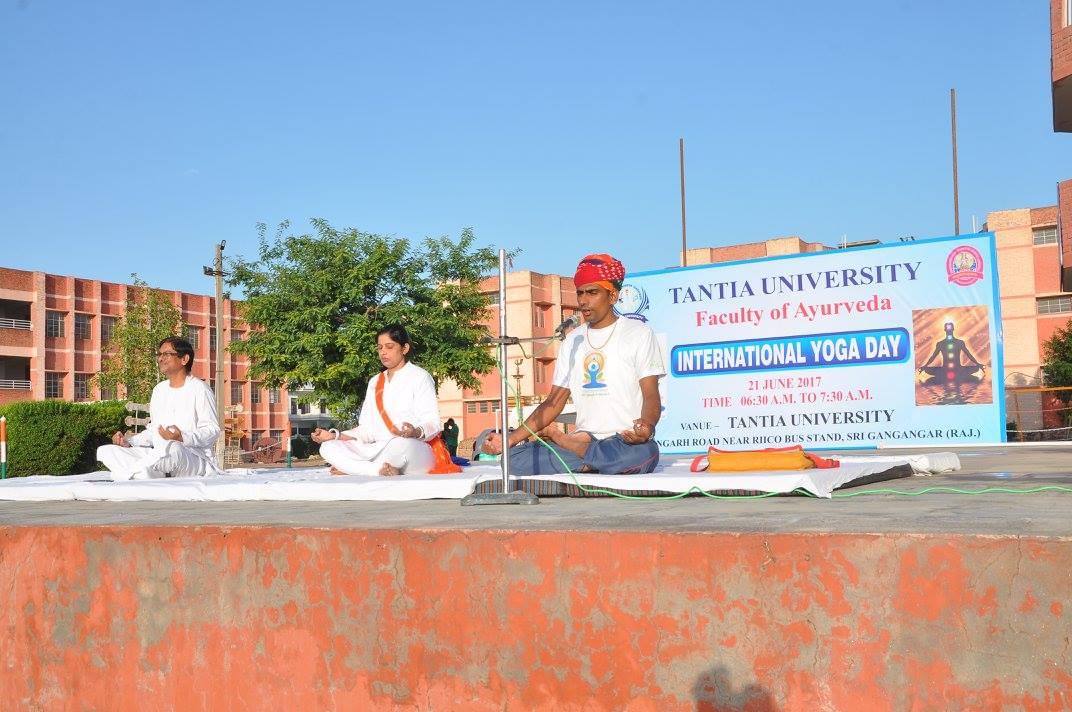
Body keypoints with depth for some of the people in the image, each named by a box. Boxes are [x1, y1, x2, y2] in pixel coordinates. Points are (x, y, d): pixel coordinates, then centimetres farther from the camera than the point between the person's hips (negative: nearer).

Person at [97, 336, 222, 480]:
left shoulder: (199, 389, -2)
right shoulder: (160, 389, 22)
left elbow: (213, 430, -9)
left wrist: (183, 438, -25)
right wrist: (128, 441, 8)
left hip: (195, 458, -8)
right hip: (158, 455, 8)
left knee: (171, 449, -43)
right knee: (105, 451, -9)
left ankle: (123, 475, -27)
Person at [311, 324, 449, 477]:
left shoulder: (419, 377, 4)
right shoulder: (375, 382, 22)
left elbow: (432, 424, -7)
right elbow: (367, 431, 17)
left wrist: (416, 432, -30)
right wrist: (333, 436, 4)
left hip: (418, 450, -6)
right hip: (378, 450, 6)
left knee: (401, 444, -41)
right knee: (328, 448, -12)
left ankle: (350, 468, -19)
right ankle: (381, 469, -30)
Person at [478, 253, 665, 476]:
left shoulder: (639, 333, 3)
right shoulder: (572, 341, 18)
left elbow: (651, 396, -4)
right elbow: (554, 402, 14)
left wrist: (647, 426, -29)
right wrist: (510, 439, 1)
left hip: (626, 441, -1)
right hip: (584, 437, 2)